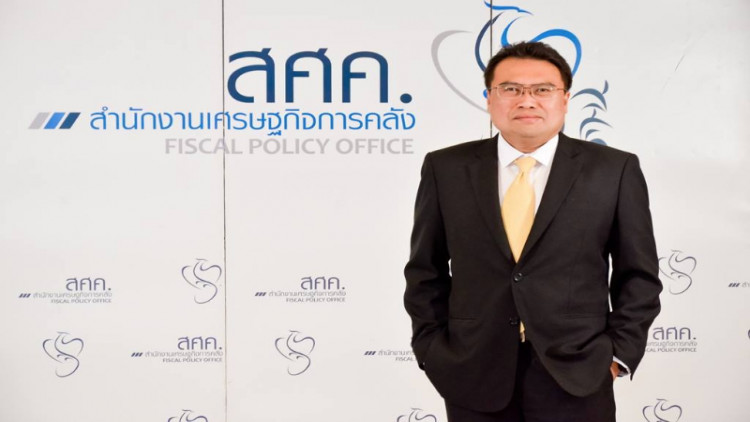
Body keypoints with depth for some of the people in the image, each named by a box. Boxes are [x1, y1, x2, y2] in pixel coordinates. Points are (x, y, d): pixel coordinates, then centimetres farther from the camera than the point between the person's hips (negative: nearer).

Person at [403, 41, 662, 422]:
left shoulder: (614, 170, 0)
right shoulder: (446, 169, 3)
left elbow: (638, 275, 3)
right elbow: (425, 272, 7)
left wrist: (619, 353, -3)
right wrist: (432, 351, 1)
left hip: (576, 378, -1)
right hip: (473, 379, 2)